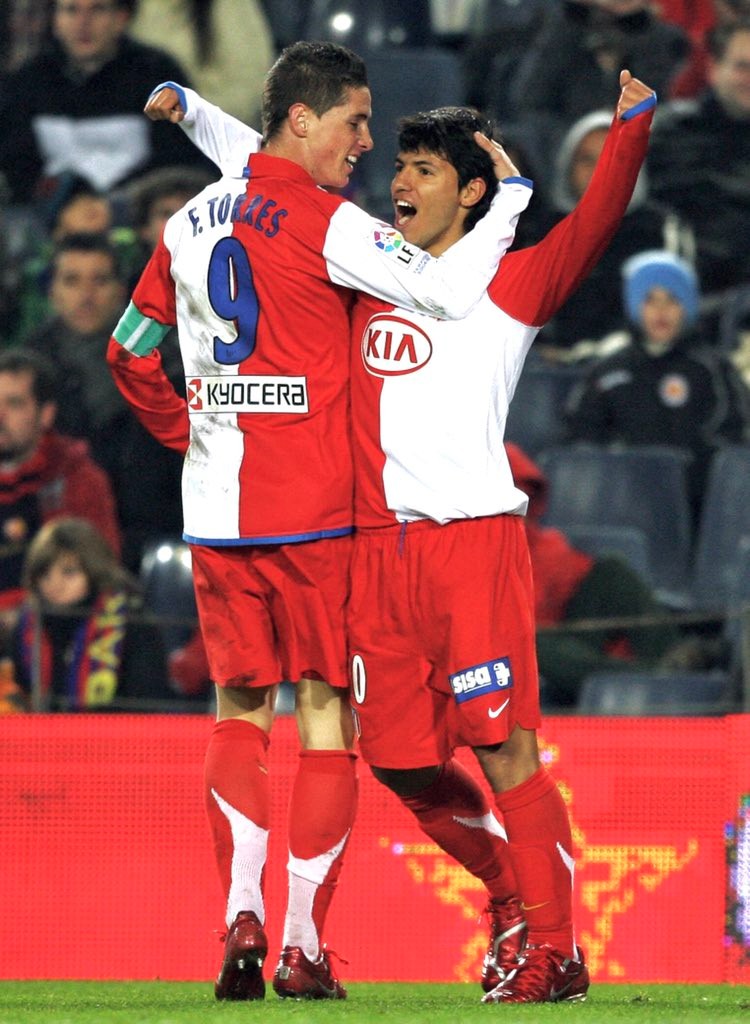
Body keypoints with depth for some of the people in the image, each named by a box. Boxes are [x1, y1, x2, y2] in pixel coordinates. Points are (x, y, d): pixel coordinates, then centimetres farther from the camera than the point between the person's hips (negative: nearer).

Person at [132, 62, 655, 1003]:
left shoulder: (508, 283, 6)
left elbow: (589, 230, -10)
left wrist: (630, 133, -23)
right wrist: (194, 114, 24)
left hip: (475, 535, -5)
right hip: (378, 545, 5)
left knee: (501, 745, -11)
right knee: (398, 758, 6)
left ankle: (554, 951, -9)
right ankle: (509, 893, 27)